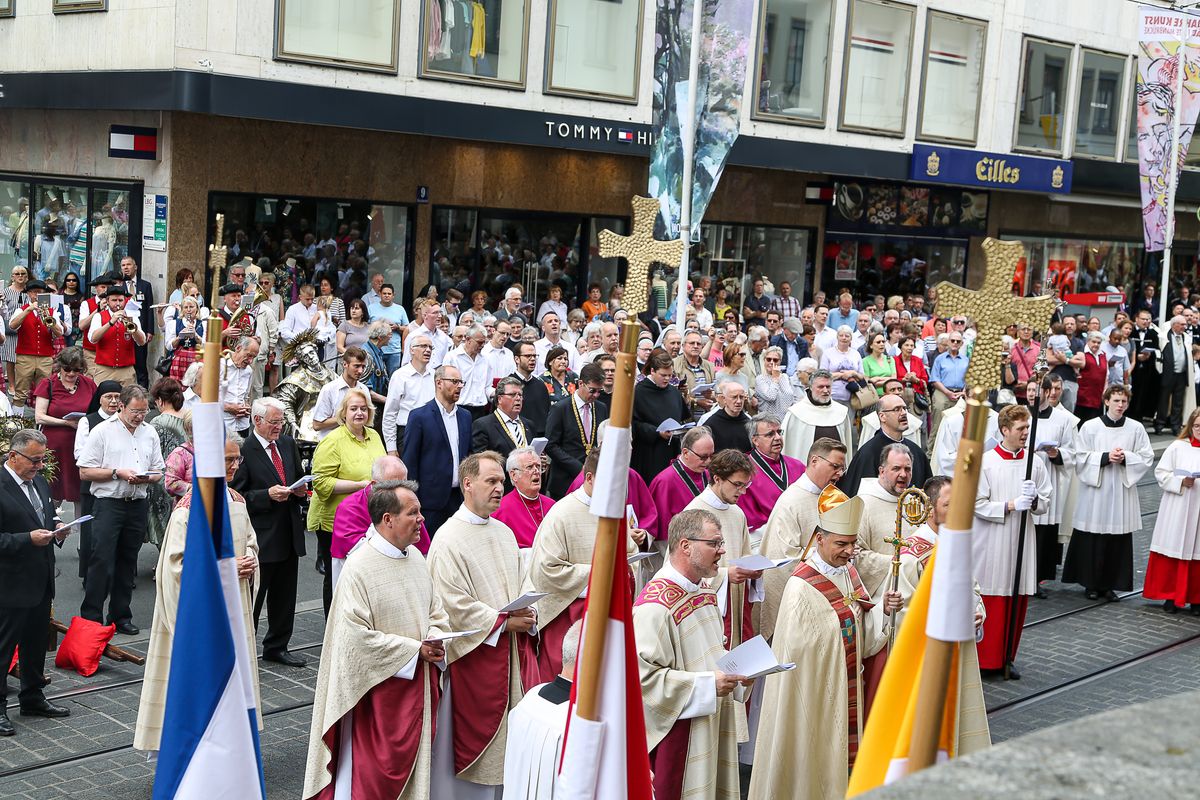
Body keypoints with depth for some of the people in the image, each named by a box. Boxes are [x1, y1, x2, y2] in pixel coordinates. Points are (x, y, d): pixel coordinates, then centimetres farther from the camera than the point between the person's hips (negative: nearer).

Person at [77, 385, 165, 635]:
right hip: (108, 504, -5)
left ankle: (120, 616, 19)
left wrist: (147, 477, -6)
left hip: (138, 504, 5)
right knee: (101, 561, -9)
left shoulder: (150, 433, 12)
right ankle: (91, 618, -4)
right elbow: (85, 472, -6)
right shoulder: (102, 431, -3)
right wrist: (117, 473, -15)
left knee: (127, 562, 11)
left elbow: (158, 472, 16)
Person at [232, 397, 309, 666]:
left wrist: (300, 490, 1)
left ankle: (277, 647, 28)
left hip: (289, 533, 7)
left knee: (284, 598, 15)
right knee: (251, 596, 0)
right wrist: (267, 495, -22)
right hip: (261, 537, -7)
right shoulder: (244, 450, -12)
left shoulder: (288, 444, 10)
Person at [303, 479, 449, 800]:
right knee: (374, 766, 2)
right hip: (379, 688, -7)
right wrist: (415, 650, -18)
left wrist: (436, 640, -8)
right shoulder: (359, 567, -18)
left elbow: (436, 611, 14)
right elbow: (357, 636, -22)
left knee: (413, 760, 16)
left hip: (419, 683, 7)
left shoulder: (416, 557, 5)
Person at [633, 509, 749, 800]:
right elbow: (643, 675, -27)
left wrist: (735, 669, 3)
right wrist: (707, 685, -24)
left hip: (711, 727, 9)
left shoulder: (703, 592, 10)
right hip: (675, 736, -9)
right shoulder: (655, 606, -22)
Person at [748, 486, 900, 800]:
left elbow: (862, 630, 9)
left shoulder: (849, 572, 3)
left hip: (847, 688, 7)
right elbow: (797, 646, -20)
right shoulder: (802, 586, -21)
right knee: (816, 759, 4)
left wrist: (882, 609, -7)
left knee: (842, 756, 16)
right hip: (815, 691, -7)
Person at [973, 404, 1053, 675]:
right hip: (991, 542, -4)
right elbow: (978, 504, -10)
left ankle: (1007, 657, 21)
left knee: (1018, 600, 9)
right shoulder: (985, 462, -9)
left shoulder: (1033, 463, 3)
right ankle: (985, 658, 11)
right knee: (991, 599, 0)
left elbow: (1046, 500, 11)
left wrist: (1034, 499, -11)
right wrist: (1011, 505, -19)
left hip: (1021, 540, 4)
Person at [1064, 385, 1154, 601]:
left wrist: (1125, 458, -11)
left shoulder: (1136, 428, 4)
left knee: (1118, 539, 2)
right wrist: (1105, 457, -16)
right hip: (1095, 489, -2)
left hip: (1123, 489, 2)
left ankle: (1109, 583, 12)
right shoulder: (1090, 427, -2)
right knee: (1093, 540, 0)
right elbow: (1081, 457, -2)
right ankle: (1092, 583, 12)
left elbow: (1147, 458, 5)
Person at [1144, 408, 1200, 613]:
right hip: (1177, 511, -1)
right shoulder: (1177, 447, 0)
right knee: (1173, 553, 3)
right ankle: (1170, 596, 14)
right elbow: (1161, 473, 0)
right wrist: (1180, 482, -14)